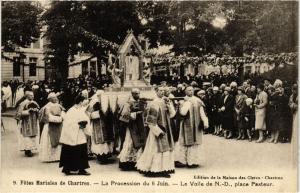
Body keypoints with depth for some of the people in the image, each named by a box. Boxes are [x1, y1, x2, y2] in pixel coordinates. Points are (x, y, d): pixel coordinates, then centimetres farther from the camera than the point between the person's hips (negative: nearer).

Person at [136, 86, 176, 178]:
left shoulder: (165, 102, 8)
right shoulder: (154, 104, -13)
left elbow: (172, 114, 4)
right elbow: (150, 120, -15)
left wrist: (169, 104, -11)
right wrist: (158, 131, -17)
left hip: (166, 129, 7)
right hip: (157, 129, -7)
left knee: (166, 149, 9)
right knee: (156, 149, -4)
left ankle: (164, 169, 17)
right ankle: (154, 169, 5)